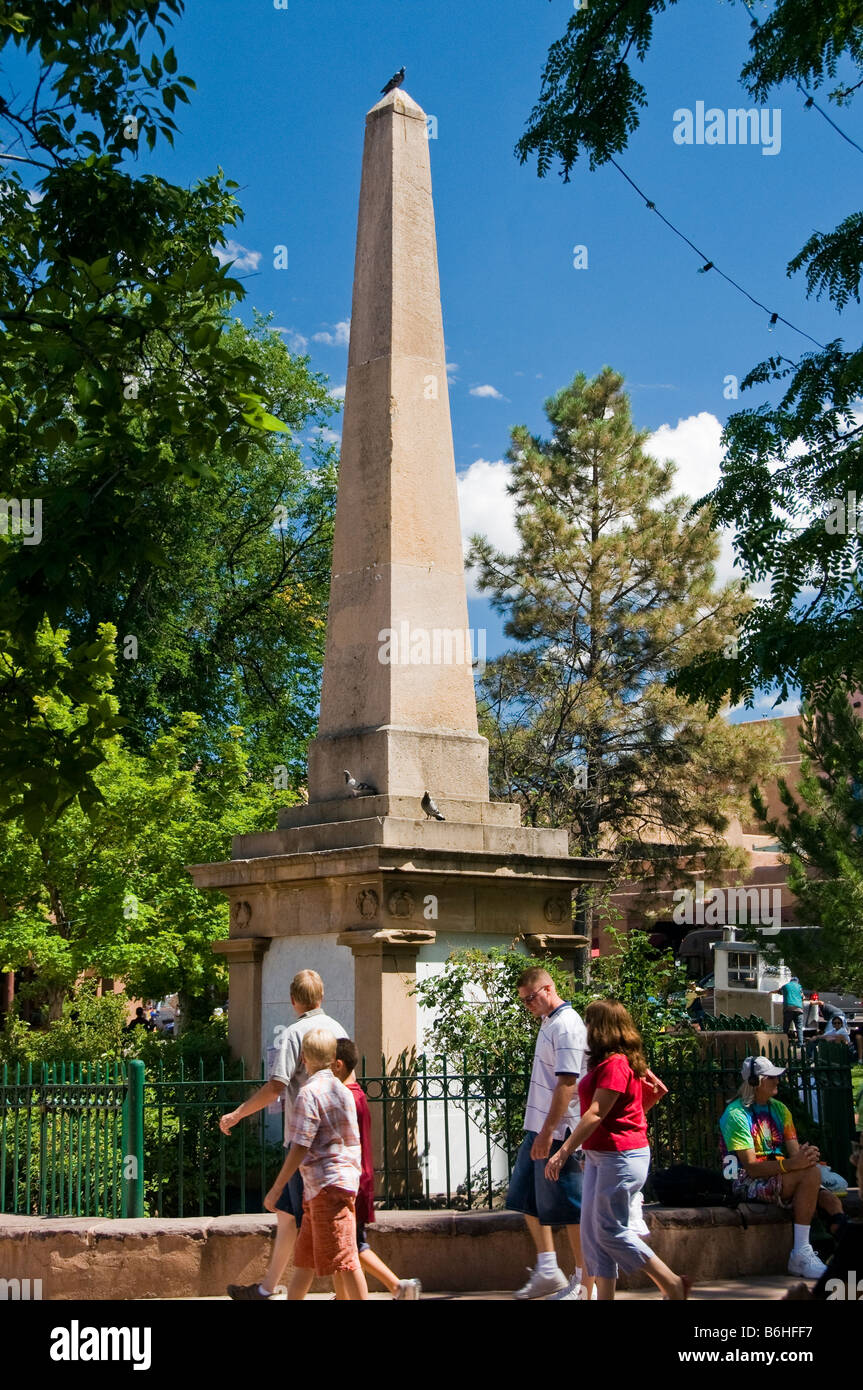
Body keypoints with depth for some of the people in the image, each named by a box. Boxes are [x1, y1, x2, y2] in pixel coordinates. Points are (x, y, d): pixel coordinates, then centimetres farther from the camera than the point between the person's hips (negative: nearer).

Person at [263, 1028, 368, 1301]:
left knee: (344, 1260, -6)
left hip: (327, 1185, -9)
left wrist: (277, 1187, -11)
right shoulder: (342, 1090, 13)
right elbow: (352, 1142, 17)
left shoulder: (309, 1093, -12)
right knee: (305, 1258, 16)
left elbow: (300, 1148, -16)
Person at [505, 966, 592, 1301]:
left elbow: (567, 1083, -23)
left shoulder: (567, 1025, -16)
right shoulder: (549, 1022, 14)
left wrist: (548, 1132, -24)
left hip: (558, 1132, -10)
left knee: (569, 1208, -2)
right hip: (539, 1129, 10)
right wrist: (538, 1132, 20)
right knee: (528, 1198, 15)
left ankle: (584, 1285, 7)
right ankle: (548, 1272, 24)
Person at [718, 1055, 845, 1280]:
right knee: (811, 1174, -30)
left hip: (778, 1177, 7)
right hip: (747, 1183, -7)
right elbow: (751, 1167, -20)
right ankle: (801, 1254, -30)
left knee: (831, 1202, -18)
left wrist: (806, 1155, -20)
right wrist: (792, 1163, -35)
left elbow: (794, 1153, 5)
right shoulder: (736, 1114, -12)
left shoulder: (779, 1109, 11)